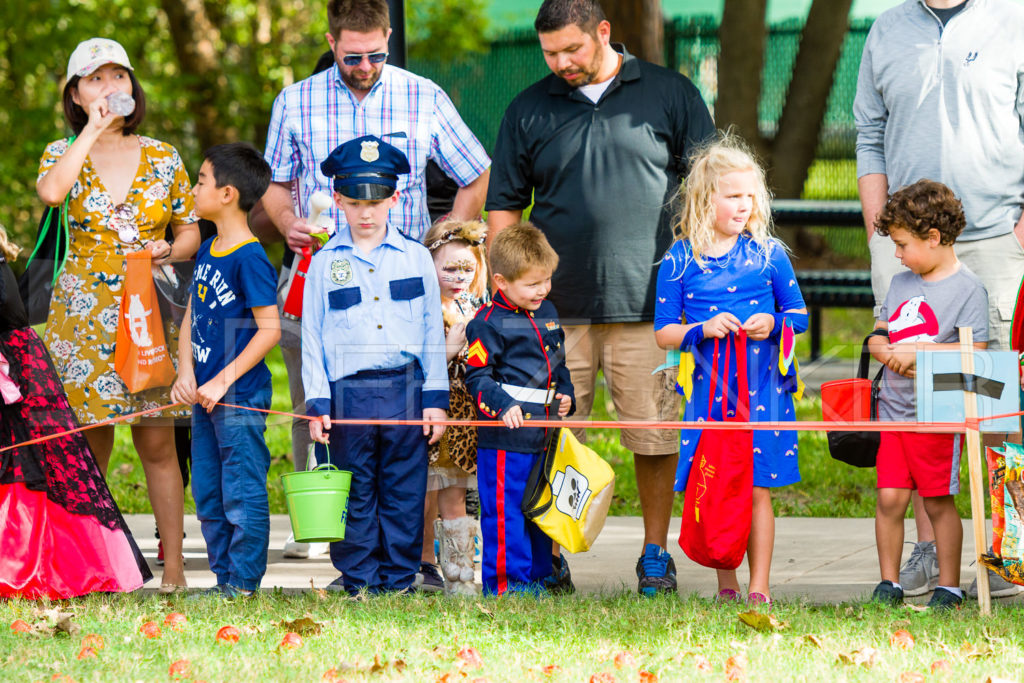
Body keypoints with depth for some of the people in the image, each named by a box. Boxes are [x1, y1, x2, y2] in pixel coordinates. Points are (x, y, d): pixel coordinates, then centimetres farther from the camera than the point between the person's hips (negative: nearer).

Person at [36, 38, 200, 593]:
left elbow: (190, 231, 14)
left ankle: (173, 568, 0)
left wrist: (170, 251, -8)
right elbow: (50, 192, -20)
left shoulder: (163, 159, 8)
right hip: (82, 314, 0)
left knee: (156, 442, -3)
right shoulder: (64, 153, 4)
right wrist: (94, 128, -15)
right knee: (88, 445, 1)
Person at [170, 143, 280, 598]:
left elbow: (269, 329, -18)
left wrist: (224, 381, -18)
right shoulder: (207, 251, 11)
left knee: (242, 494, -3)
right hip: (206, 393, 9)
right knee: (207, 493, 13)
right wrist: (185, 374, 1)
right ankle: (224, 581, 21)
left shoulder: (250, 258, -16)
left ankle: (244, 585, 3)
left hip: (240, 393, -9)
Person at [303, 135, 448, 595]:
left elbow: (432, 332, 9)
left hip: (406, 390, 1)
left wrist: (434, 397, 4)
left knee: (404, 493, 3)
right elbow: (312, 337, 6)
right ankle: (358, 581, 10)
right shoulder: (325, 264, 5)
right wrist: (317, 403, -1)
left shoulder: (416, 259, 7)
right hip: (348, 392, -1)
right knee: (355, 497, 3)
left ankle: (398, 581, 11)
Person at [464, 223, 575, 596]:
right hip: (505, 439, -8)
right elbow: (476, 376, -12)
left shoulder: (547, 313, 14)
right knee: (505, 512, -5)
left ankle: (538, 576, 25)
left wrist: (565, 396, 10)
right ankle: (505, 583, 0)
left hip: (545, 436, 8)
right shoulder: (488, 323, -11)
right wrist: (502, 405, -26)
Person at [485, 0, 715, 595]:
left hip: (648, 301, -2)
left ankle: (656, 554, 14)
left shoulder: (670, 95, 6)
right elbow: (504, 206, 13)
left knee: (655, 438, 1)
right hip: (555, 307, 2)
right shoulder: (529, 111, 10)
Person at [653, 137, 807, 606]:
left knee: (757, 488, -1)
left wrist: (773, 324, -10)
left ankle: (759, 586, 5)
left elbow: (800, 316, 11)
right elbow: (663, 333, 4)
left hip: (762, 388, 0)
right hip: (708, 388, 0)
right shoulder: (680, 260, 1)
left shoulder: (768, 253, 4)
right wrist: (703, 330, -13)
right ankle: (726, 584, 15)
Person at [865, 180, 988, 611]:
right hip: (894, 409, 5)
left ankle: (949, 587, 10)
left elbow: (974, 352, -14)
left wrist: (916, 353, -15)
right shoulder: (900, 283, 14)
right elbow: (877, 337, 18)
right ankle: (888, 584, 11)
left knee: (938, 501, 1)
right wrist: (890, 355, -6)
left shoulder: (968, 288, -8)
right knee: (889, 497, 2)